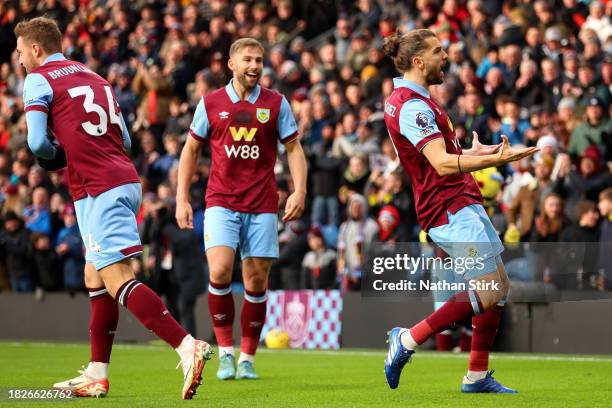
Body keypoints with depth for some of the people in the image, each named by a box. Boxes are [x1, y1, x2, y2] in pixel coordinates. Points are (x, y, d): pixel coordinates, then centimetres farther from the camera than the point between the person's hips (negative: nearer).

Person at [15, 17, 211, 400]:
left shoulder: (39, 79, -1)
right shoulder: (93, 75, 22)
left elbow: (37, 142, -13)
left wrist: (57, 156, 7)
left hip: (98, 190, -8)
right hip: (126, 180, 8)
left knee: (118, 280, -12)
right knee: (96, 278, 15)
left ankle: (188, 346, -26)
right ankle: (97, 376, 18)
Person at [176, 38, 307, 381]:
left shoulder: (276, 103, 5)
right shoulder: (211, 103, 5)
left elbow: (293, 148, 8)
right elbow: (191, 149, 12)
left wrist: (300, 191, -7)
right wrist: (182, 199, 6)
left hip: (262, 205, 1)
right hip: (221, 201, -1)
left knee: (257, 281, 1)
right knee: (220, 272, -18)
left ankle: (247, 358, 13)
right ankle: (226, 352, -4)